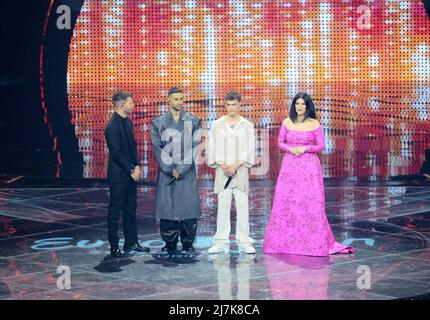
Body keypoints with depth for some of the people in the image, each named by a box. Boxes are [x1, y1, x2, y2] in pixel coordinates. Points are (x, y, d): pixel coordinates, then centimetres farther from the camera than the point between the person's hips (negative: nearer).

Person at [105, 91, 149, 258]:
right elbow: (117, 153, -19)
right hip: (118, 175, -9)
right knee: (115, 211, 1)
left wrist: (136, 166, 4)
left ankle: (131, 242, 23)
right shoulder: (113, 126, -18)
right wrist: (131, 170, -14)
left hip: (130, 173, 9)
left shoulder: (128, 122, 10)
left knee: (130, 209, 14)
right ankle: (114, 246, 9)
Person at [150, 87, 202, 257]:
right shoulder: (158, 123, 7)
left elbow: (194, 147, 0)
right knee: (167, 207, 0)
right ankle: (169, 245, 9)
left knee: (189, 207, -2)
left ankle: (188, 244, 8)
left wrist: (182, 168, -8)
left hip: (187, 171, 0)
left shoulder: (193, 122, 7)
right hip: (166, 171, 0)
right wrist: (170, 169, -8)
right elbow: (157, 147, 1)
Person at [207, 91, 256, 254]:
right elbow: (213, 148, 4)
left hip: (241, 170, 0)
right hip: (222, 171, 0)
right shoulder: (217, 125, 6)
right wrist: (223, 165, -8)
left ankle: (244, 241, 3)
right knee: (222, 206, 1)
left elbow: (249, 149, 1)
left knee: (243, 206, -1)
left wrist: (236, 165, -10)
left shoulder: (247, 125, 6)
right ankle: (221, 242, 5)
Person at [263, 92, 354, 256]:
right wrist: (290, 148, -10)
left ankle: (316, 242, 3)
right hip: (290, 166, 2)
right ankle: (283, 241, 12)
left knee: (311, 202, -6)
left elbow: (321, 146, 1)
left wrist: (305, 148, -13)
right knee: (285, 201, 0)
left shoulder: (315, 124, 0)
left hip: (309, 166, -2)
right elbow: (280, 142, 10)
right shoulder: (287, 122, 6)